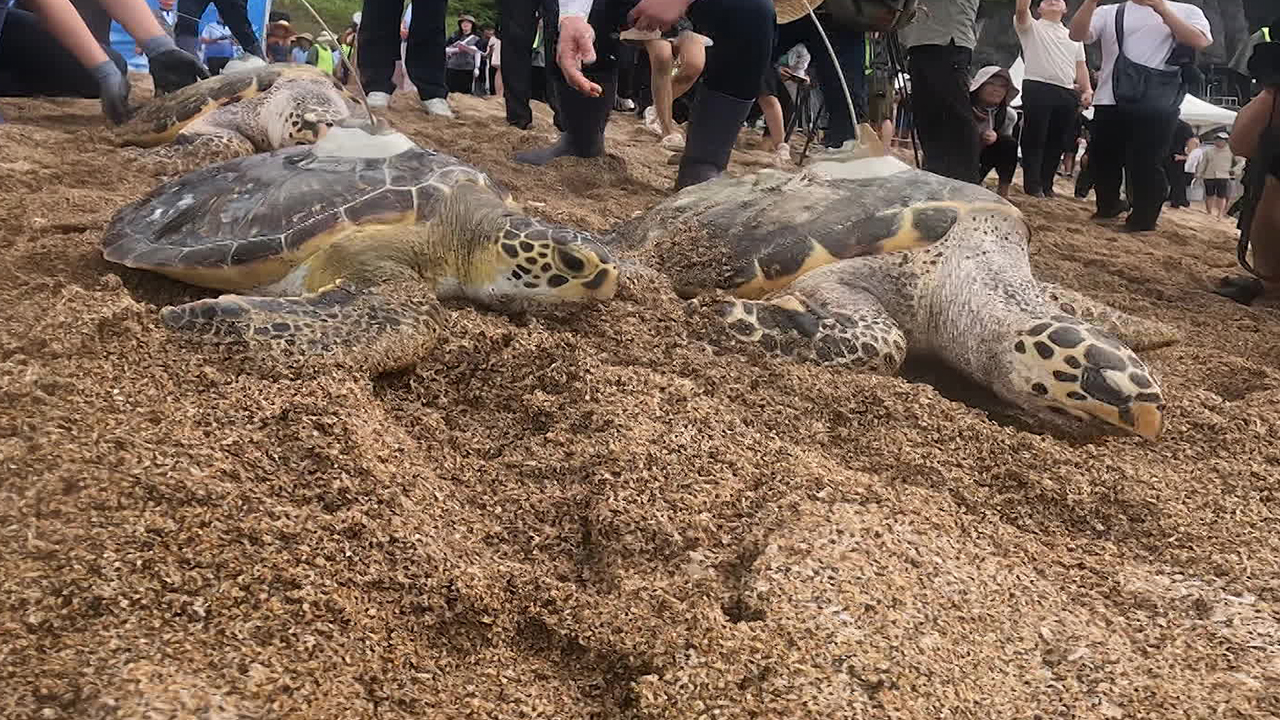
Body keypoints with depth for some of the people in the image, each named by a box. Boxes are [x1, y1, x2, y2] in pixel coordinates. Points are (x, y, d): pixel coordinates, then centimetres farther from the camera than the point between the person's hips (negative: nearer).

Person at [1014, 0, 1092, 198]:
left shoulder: (1074, 36, 26)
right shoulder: (1031, 27, 11)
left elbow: (1080, 66, 20)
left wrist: (1087, 90, 7)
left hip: (1067, 93, 5)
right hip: (1037, 88, -5)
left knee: (1056, 141, 3)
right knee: (1034, 138, -6)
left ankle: (1046, 185, 9)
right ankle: (1032, 185, -3)